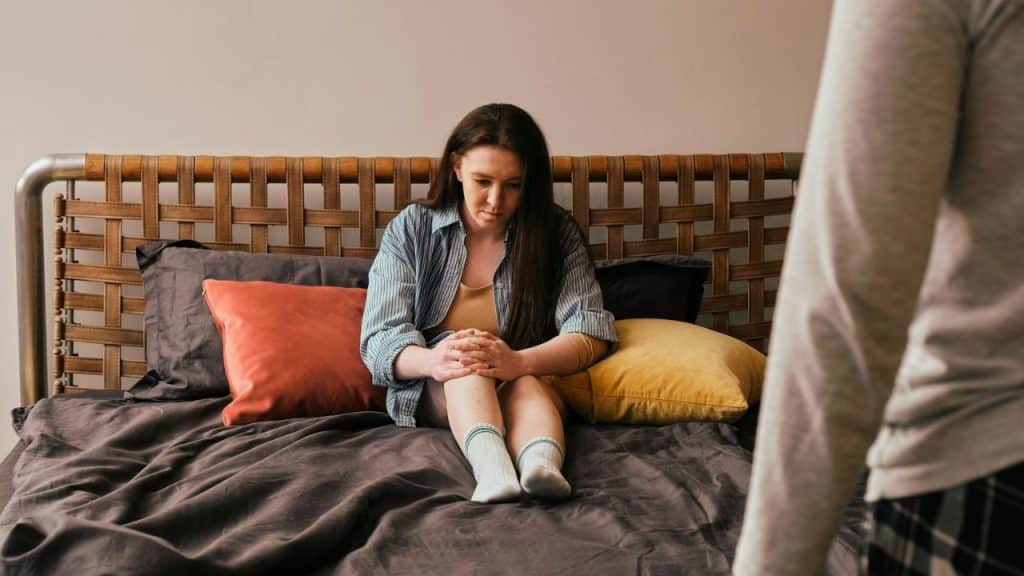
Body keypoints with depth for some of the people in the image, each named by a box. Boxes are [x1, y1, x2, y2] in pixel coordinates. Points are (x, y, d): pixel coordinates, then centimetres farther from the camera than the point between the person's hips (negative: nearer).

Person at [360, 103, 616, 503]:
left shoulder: (556, 233, -2)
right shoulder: (410, 230, -1)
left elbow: (591, 332, -13)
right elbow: (380, 338, -10)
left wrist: (518, 362, -34)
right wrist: (433, 361, -35)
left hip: (528, 383, 0)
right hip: (434, 393, 0)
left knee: (525, 383, -34)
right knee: (466, 360, -32)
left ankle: (541, 466, -65)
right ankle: (491, 467, -59)